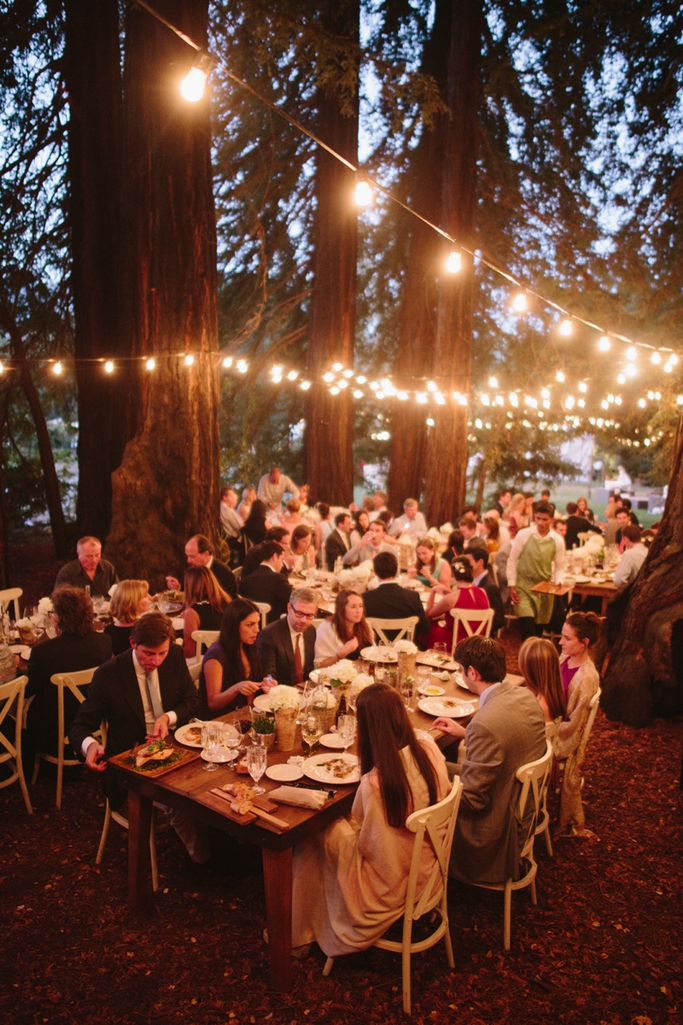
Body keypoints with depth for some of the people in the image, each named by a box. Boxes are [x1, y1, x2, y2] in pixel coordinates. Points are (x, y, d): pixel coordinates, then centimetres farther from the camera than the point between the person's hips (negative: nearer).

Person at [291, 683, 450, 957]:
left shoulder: (374, 783, -35)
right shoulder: (428, 747, -17)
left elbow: (362, 842, -17)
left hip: (392, 884, -6)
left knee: (313, 835, 11)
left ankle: (298, 933, 33)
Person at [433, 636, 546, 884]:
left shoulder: (486, 723, -34)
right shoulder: (526, 696, -8)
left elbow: (471, 798, -25)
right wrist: (465, 734, 11)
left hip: (499, 825, -8)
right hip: (527, 801, 8)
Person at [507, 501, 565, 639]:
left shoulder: (558, 540, -2)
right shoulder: (523, 535, -9)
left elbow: (559, 567, 6)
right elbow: (512, 560, -3)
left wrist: (558, 582, -13)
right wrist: (511, 586, -6)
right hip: (523, 586, -3)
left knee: (539, 628, 10)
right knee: (527, 626, -17)